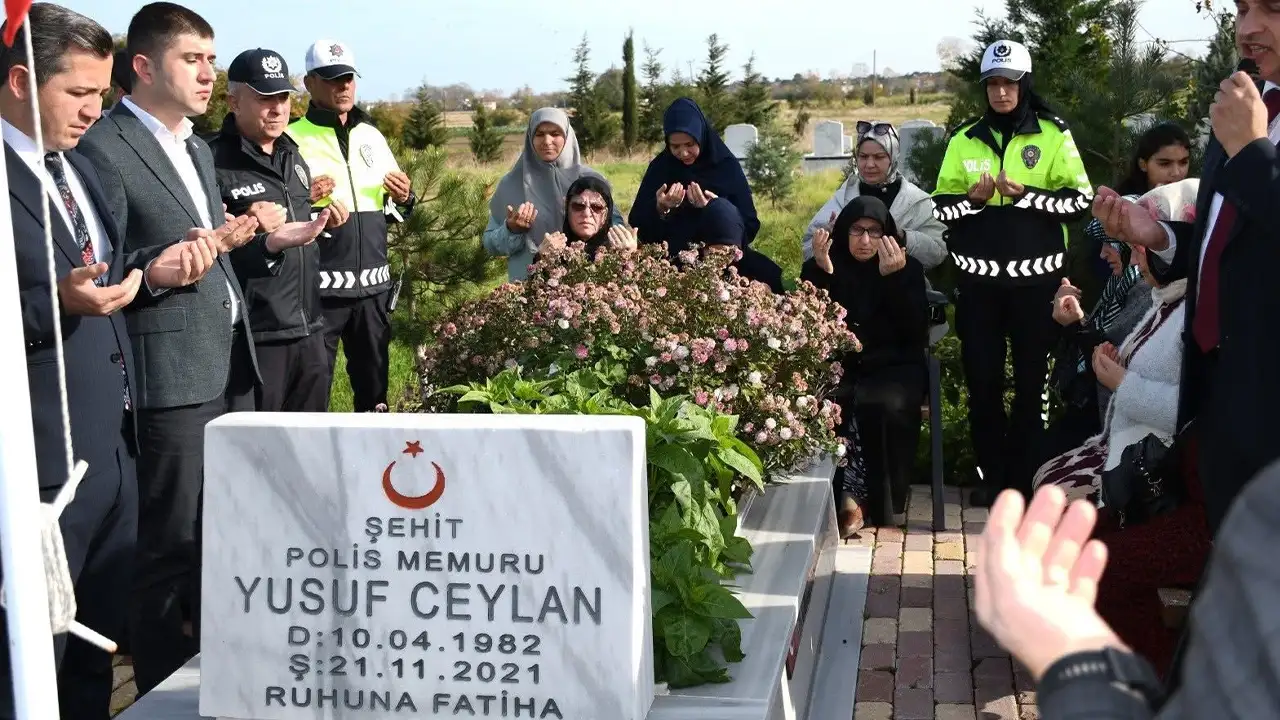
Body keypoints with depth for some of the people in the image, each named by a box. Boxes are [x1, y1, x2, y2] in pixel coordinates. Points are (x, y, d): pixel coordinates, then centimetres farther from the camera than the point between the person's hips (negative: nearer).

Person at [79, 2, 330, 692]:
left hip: (231, 368, 9)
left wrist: (271, 242, 7)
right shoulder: (104, 148, -11)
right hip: (170, 377, -9)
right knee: (169, 548, 1)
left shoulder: (197, 150, 18)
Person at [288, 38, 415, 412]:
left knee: (374, 381, 12)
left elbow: (394, 211, 22)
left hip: (374, 283, 5)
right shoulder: (292, 139, -2)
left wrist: (405, 198, 1)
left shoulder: (372, 136, 14)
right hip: (319, 284, -5)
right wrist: (302, 199, -21)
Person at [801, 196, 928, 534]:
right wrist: (822, 273, -16)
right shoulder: (818, 268, 7)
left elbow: (915, 332, -7)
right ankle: (838, 498, -21)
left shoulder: (908, 268, 7)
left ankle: (885, 503, -19)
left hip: (892, 366, 0)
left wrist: (894, 279, -17)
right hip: (837, 366, 0)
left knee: (888, 406, -34)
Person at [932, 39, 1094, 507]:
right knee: (981, 380, 6)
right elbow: (941, 205, 7)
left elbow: (1080, 199, -6)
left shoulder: (1054, 134, 0)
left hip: (1035, 276, -2)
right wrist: (972, 197, -13)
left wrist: (1024, 193, -18)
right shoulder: (964, 139, 7)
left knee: (1031, 380, 6)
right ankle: (991, 475, 18)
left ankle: (1024, 478, 15)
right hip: (978, 277, 2)